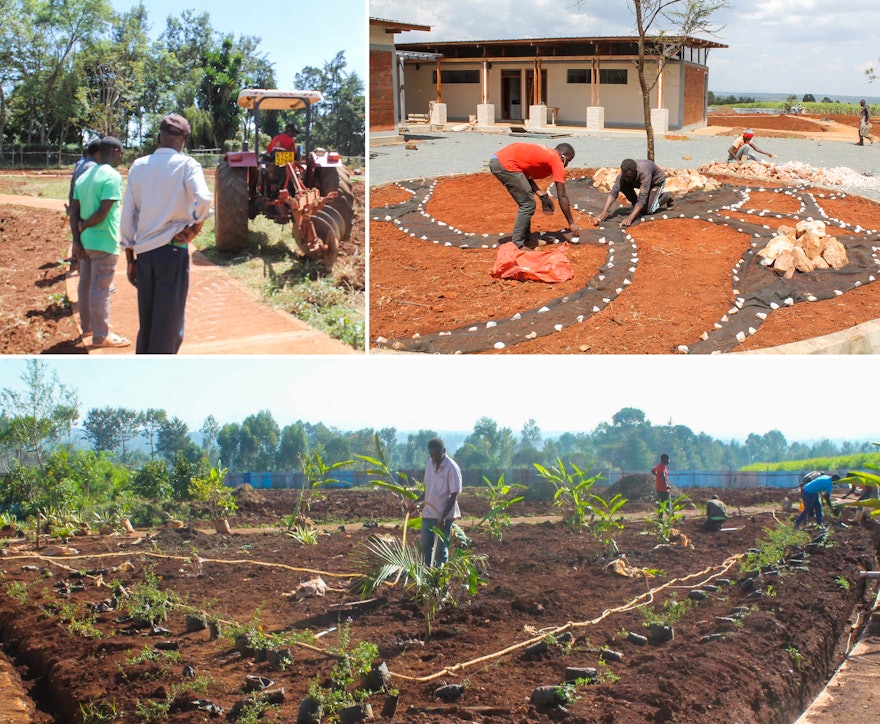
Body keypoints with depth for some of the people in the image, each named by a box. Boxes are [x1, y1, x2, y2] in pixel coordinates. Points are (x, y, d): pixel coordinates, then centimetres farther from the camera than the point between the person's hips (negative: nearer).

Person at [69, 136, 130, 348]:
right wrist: (84, 225, -5)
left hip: (85, 242, 8)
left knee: (86, 284, 17)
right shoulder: (112, 176, -15)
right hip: (104, 242, -8)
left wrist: (77, 240, 4)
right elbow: (103, 213, -21)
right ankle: (101, 335, 4)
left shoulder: (83, 176, 10)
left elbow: (74, 211, 6)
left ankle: (87, 325, 29)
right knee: (100, 288, -2)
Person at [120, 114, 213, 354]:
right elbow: (203, 199, -23)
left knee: (146, 322, 17)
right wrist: (194, 229, -5)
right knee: (169, 325, 2)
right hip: (173, 251, -5)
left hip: (144, 252, 5)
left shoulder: (139, 166, 7)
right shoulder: (186, 164, -6)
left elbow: (128, 215, 8)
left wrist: (130, 258, 14)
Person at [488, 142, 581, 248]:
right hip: (506, 164, -9)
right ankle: (516, 245, 0)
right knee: (528, 205, -1)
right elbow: (562, 197, 2)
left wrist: (542, 196, 10)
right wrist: (571, 223, 9)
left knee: (526, 202, 20)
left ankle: (526, 239, 25)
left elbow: (526, 176, 19)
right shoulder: (556, 161, 1)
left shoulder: (545, 153, 25)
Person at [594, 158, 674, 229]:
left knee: (648, 210, -19)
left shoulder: (644, 173, -44)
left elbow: (642, 199, -47)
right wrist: (604, 211, -52)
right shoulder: (624, 173, -31)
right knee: (623, 186, -21)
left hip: (657, 181, -5)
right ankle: (636, 206, 2)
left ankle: (666, 197, 9)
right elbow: (613, 192, -37)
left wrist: (630, 218, -56)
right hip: (640, 182, 5)